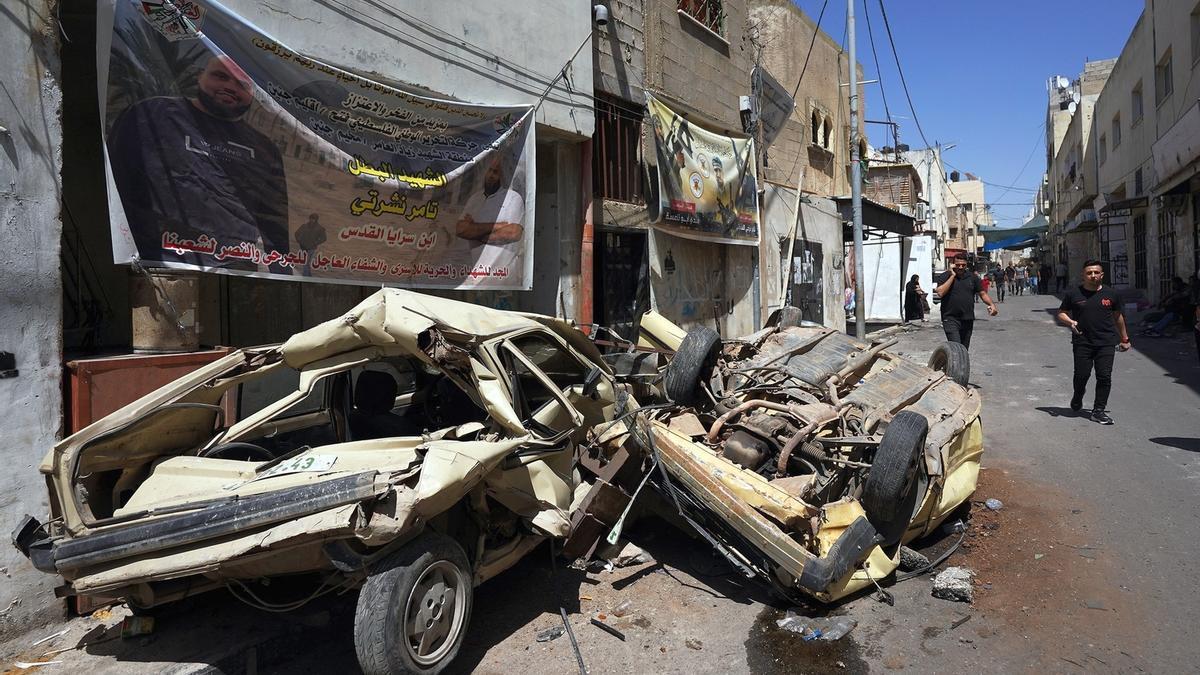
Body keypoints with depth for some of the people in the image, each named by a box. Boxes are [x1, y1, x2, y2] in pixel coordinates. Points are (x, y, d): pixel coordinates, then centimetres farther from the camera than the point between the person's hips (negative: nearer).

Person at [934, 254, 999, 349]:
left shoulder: (972, 277, 9)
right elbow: (940, 293, -18)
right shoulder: (945, 276, -2)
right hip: (951, 319, -5)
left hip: (968, 320, 5)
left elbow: (982, 293, 12)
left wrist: (991, 304, -7)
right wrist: (952, 276, -13)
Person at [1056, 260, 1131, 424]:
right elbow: (1061, 314, 9)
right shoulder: (1073, 294, 2)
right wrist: (1070, 322, -13)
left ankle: (1098, 411, 5)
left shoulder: (1111, 294, 8)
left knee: (1104, 377, -3)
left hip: (1106, 343, 2)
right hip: (1082, 343, -1)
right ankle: (1077, 399, 28)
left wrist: (1124, 339, 24)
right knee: (1082, 375, -2)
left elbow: (1118, 317, 19)